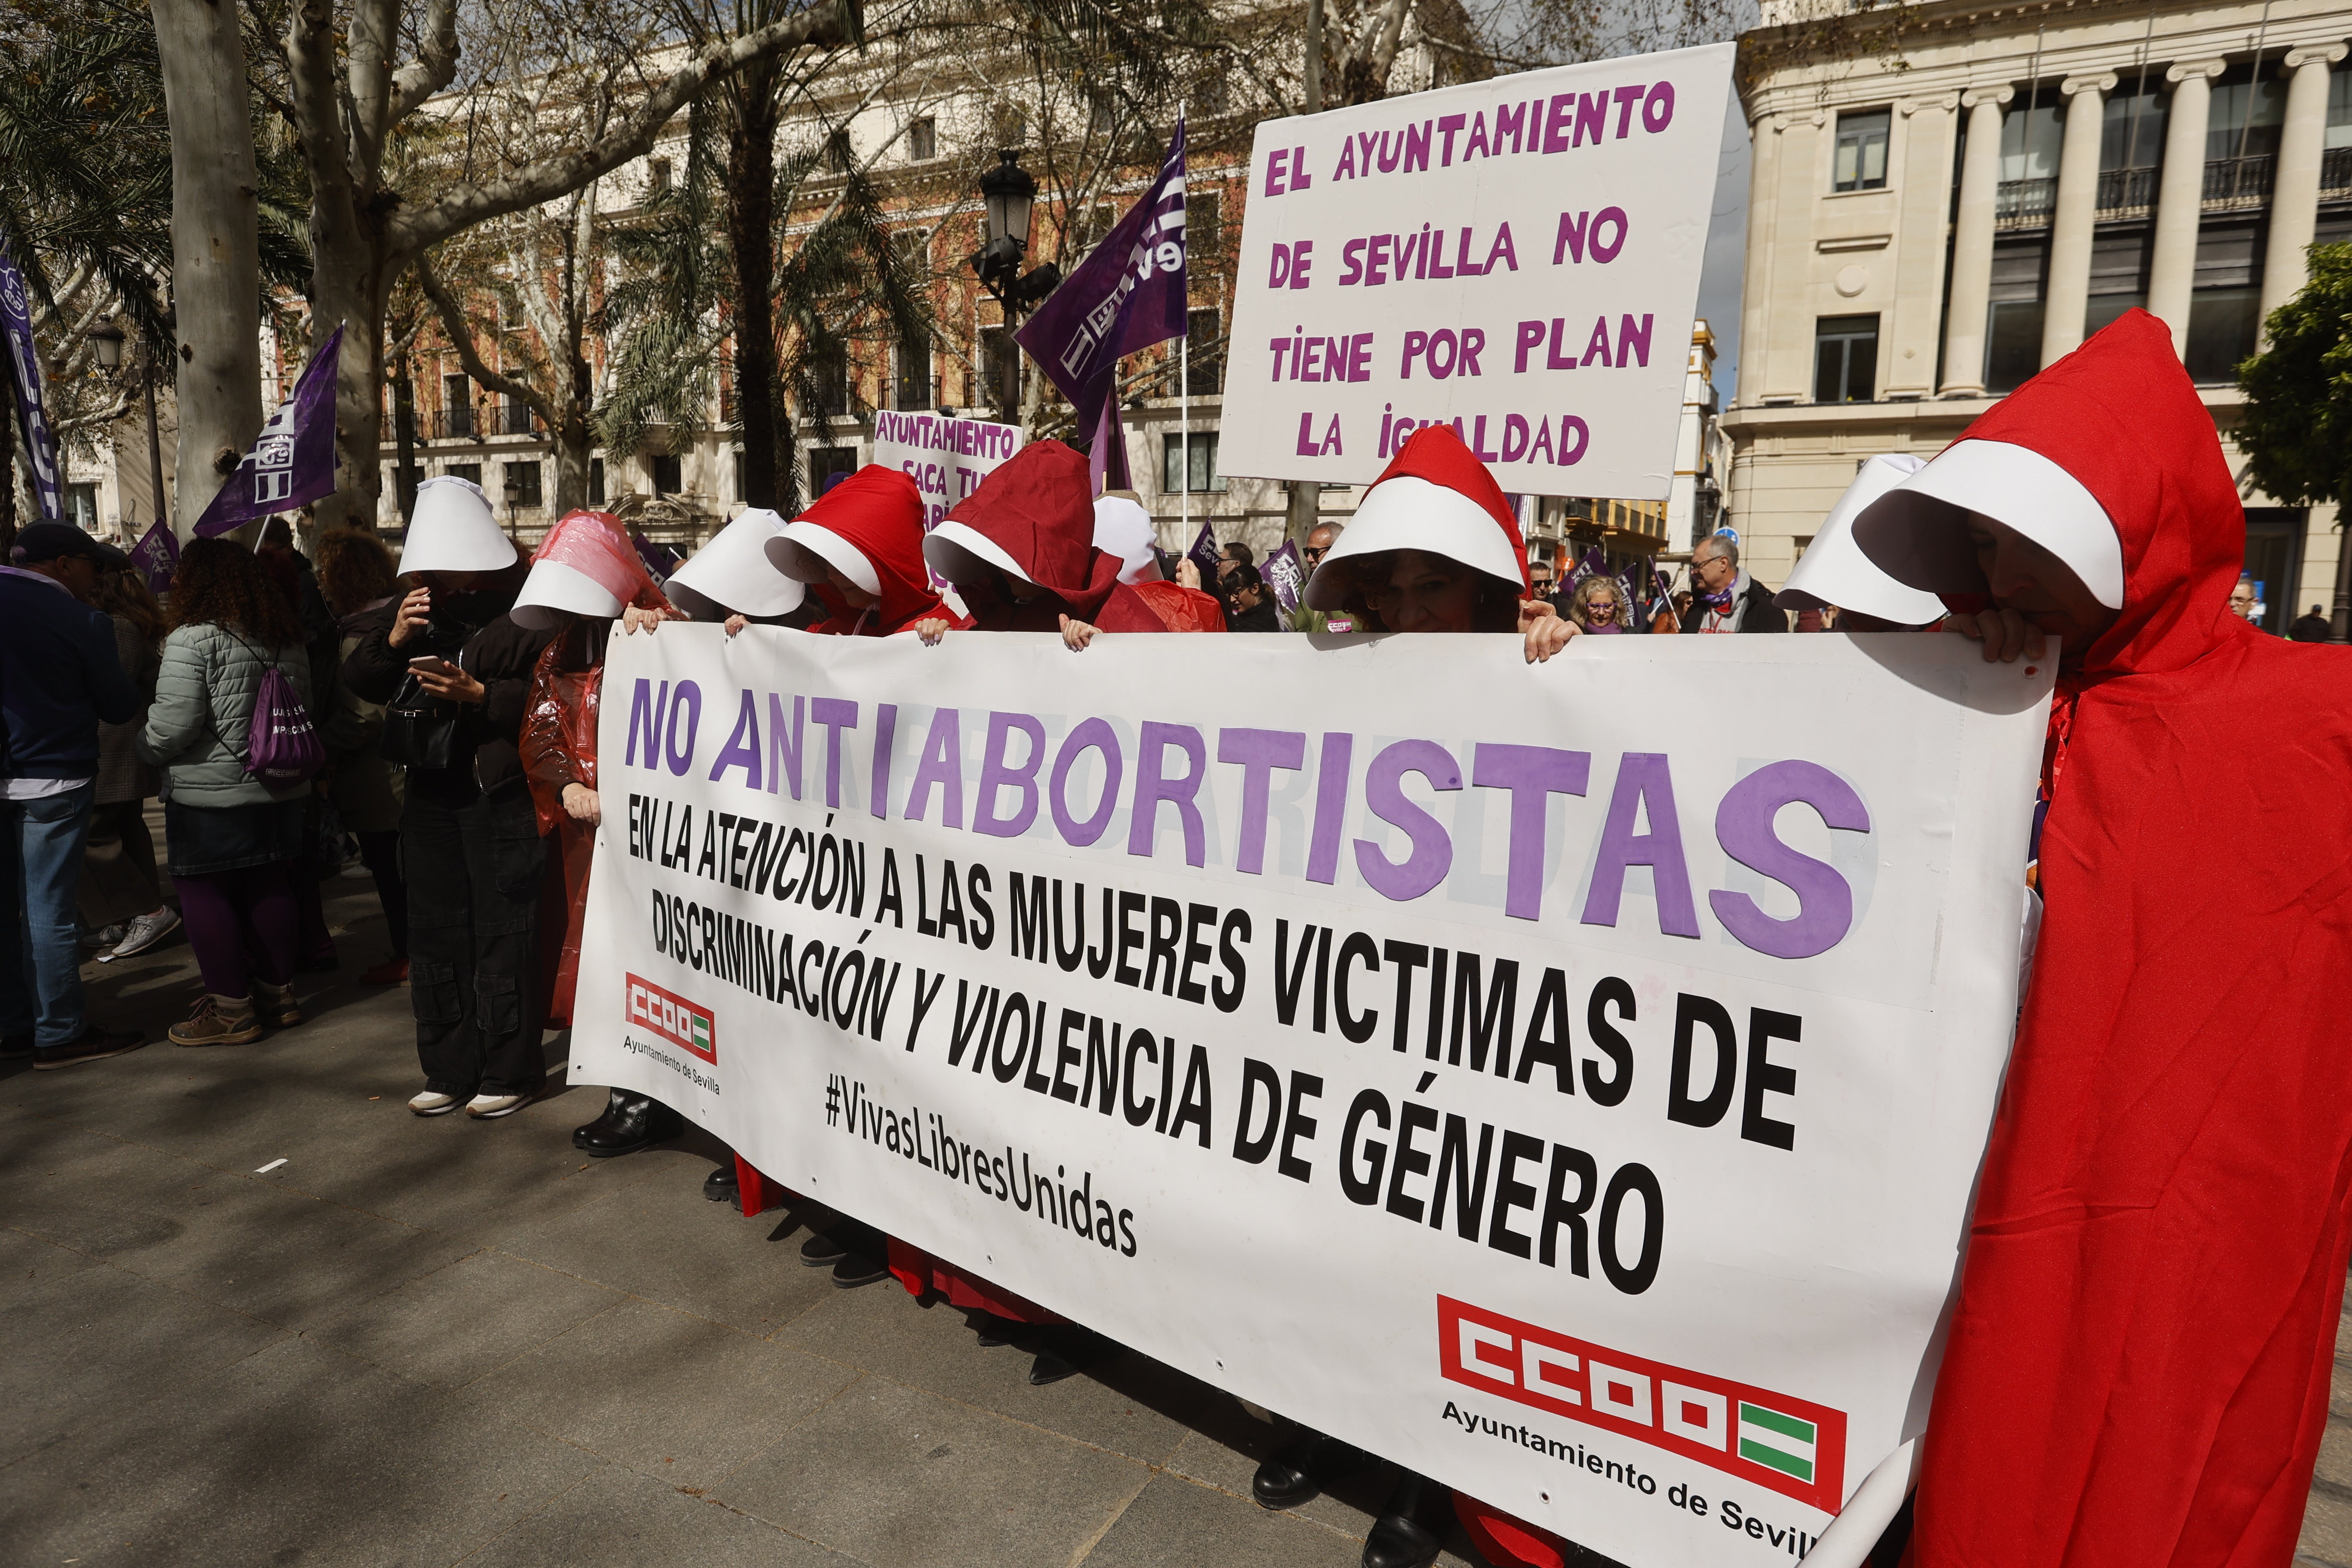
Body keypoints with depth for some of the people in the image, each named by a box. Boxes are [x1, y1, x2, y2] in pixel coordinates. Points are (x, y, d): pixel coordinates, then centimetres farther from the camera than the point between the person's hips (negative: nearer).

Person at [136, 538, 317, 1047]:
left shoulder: (193, 639, -14)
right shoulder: (288, 638, 9)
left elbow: (173, 724, -17)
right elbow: (304, 707, 18)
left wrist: (147, 748, 2)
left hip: (210, 794, -7)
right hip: (281, 790, 7)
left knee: (203, 893, 4)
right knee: (270, 888, 14)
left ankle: (231, 1009, 8)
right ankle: (279, 993, 23)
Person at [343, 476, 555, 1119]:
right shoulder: (412, 609, 13)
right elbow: (358, 681, 11)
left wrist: (479, 694, -22)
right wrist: (392, 640, -6)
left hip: (500, 794, -7)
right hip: (431, 794, 7)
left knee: (502, 933, -2)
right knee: (436, 932, 12)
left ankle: (508, 1073, 11)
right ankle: (450, 1071, 24)